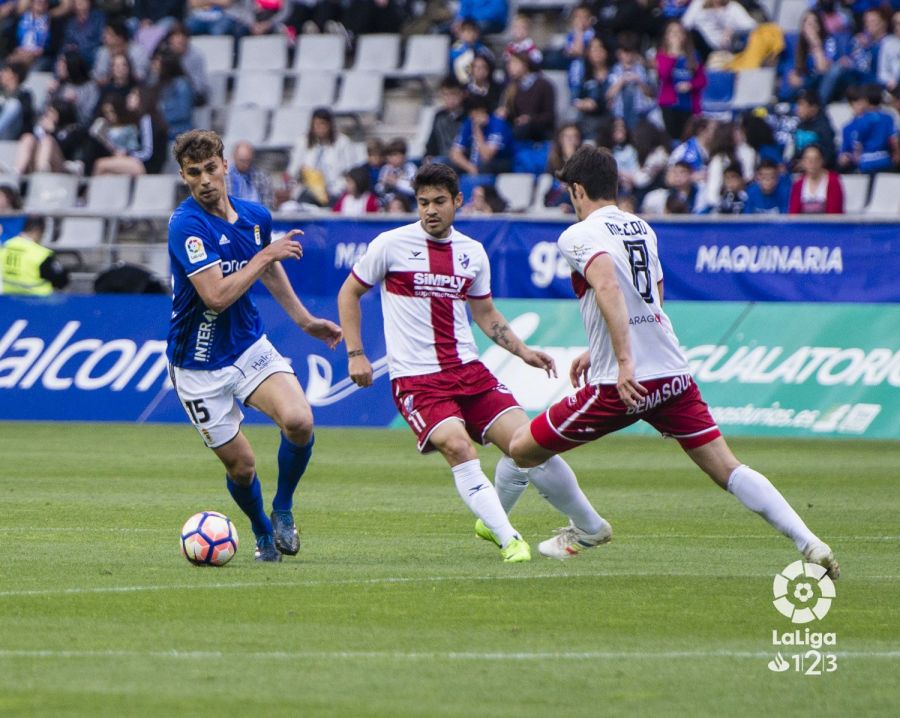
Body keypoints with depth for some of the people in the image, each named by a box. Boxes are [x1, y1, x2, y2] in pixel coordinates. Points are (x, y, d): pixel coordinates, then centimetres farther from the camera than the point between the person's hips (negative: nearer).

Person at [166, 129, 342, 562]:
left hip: (250, 347, 4)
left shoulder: (255, 216, 0)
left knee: (299, 421, -21)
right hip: (200, 366, -4)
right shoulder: (188, 225, -21)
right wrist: (267, 254, -22)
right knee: (240, 466, 1)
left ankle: (283, 509, 5)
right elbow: (216, 296, -30)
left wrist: (304, 319, 26)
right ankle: (263, 533, 33)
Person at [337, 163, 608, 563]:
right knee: (458, 446, -28)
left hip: (468, 371, 4)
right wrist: (355, 354, 0)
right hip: (415, 377, -4)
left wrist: (523, 352, 12)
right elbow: (349, 293, 8)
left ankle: (590, 526, 17)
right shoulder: (392, 244, -3)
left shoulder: (472, 252, 10)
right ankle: (508, 539, -21)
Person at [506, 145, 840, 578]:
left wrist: (623, 361, -30)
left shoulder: (578, 236, -5)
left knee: (522, 449, 11)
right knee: (728, 470, 2)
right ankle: (809, 544, -13)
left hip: (622, 384, -6)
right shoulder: (642, 229, 17)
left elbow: (608, 288, -24)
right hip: (673, 374, 6)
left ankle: (585, 528, 24)